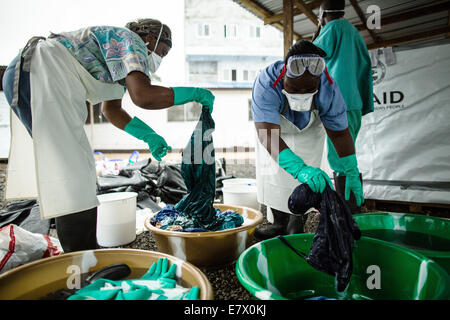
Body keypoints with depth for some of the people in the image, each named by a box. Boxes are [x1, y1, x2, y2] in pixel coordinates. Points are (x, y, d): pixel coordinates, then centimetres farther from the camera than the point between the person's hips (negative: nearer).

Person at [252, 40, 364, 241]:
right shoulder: (266, 85, -42)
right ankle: (279, 224, 16)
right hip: (272, 123, 0)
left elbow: (339, 133, -21)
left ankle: (296, 227, 7)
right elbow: (267, 134, -53)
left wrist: (352, 173, -24)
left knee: (307, 178, -11)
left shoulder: (328, 89, -34)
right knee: (270, 171, -1)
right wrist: (299, 168, -65)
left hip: (309, 130, 1)